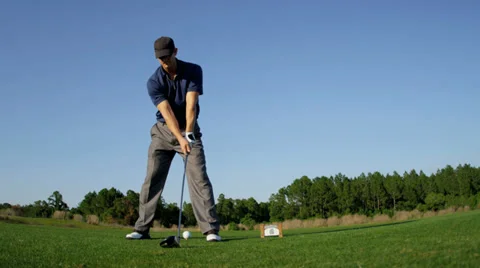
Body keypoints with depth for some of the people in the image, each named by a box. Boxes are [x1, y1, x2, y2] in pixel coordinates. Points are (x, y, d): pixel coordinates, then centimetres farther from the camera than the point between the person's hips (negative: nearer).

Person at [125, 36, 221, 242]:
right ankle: (142, 228, 4)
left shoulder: (194, 71, -14)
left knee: (199, 178, -12)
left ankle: (211, 229, -14)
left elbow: (191, 105, -24)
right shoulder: (154, 82, -14)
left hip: (189, 131, -1)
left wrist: (188, 133, -35)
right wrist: (180, 138, -36)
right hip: (164, 131, 1)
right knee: (152, 180, -3)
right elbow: (167, 113, -24)